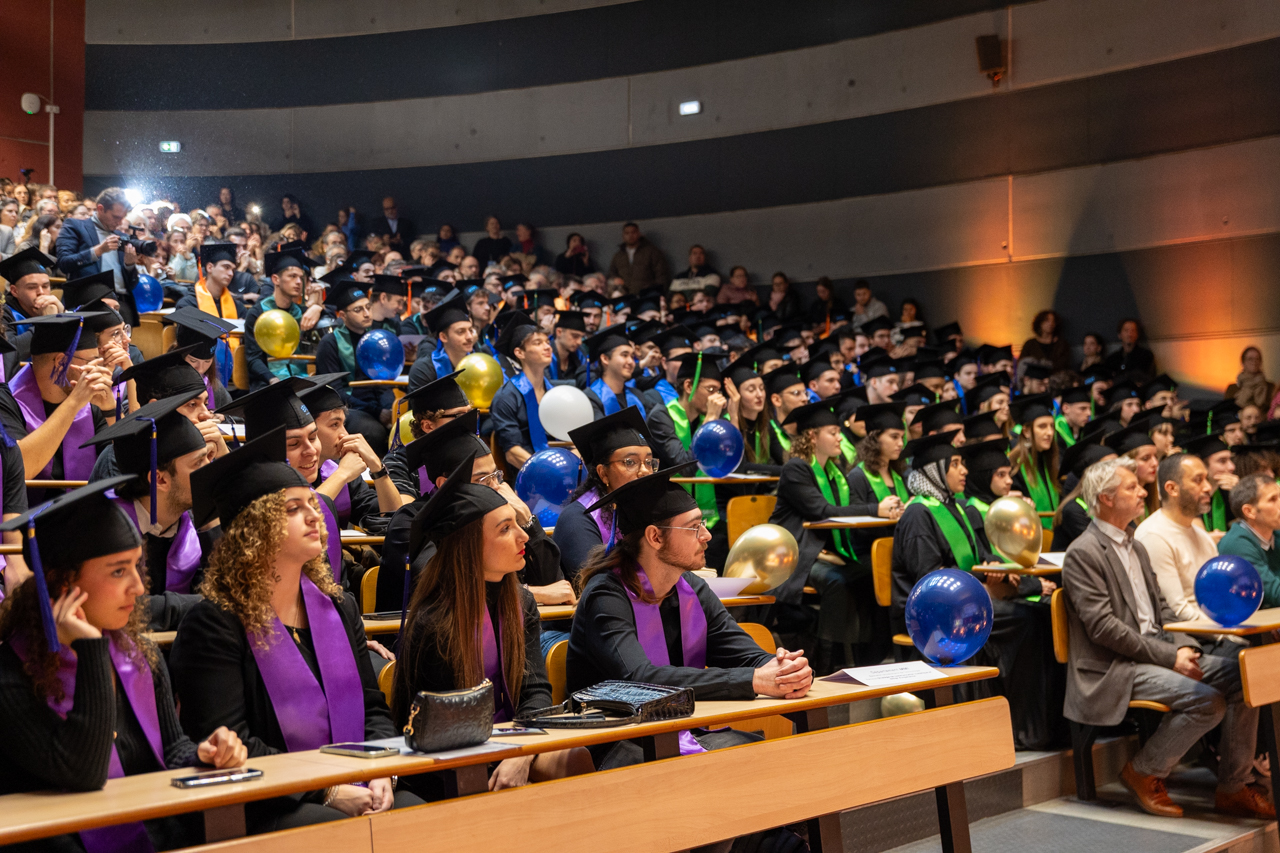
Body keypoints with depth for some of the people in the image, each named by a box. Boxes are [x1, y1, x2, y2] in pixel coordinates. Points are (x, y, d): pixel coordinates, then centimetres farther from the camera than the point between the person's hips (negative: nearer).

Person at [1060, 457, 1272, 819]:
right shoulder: (1083, 553, -11)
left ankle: (1233, 787, 1)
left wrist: (1184, 646, -3)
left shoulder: (1136, 547, 19)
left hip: (1156, 652, 9)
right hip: (1113, 669, -9)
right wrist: (1168, 656, -19)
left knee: (1242, 675, -8)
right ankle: (1144, 772, -3)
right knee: (1208, 701, -25)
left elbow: (1161, 608, 18)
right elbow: (1103, 627, -18)